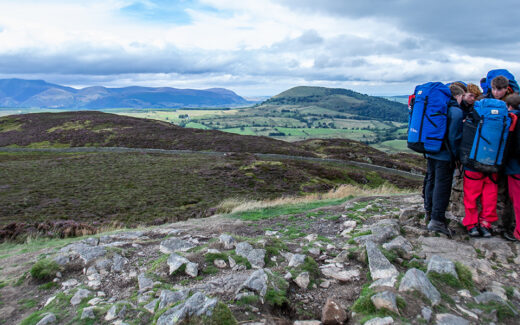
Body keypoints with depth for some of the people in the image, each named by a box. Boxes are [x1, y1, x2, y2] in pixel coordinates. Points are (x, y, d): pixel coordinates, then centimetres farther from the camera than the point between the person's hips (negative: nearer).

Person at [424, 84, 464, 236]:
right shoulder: (456, 111, -13)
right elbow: (454, 137, -15)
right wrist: (455, 156, -5)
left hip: (430, 152, 8)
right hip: (445, 156, -8)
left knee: (431, 180, 20)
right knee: (442, 184, -5)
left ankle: (429, 209, 35)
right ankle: (437, 219, -5)